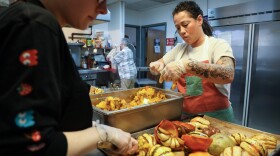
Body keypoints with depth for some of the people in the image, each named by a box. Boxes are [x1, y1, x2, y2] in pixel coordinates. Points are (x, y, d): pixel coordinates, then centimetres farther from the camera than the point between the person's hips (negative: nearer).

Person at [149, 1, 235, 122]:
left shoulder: (218, 44, -10)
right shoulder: (179, 49, 5)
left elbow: (228, 75, -28)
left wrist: (187, 65, -39)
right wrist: (156, 66, -13)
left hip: (215, 117, -3)